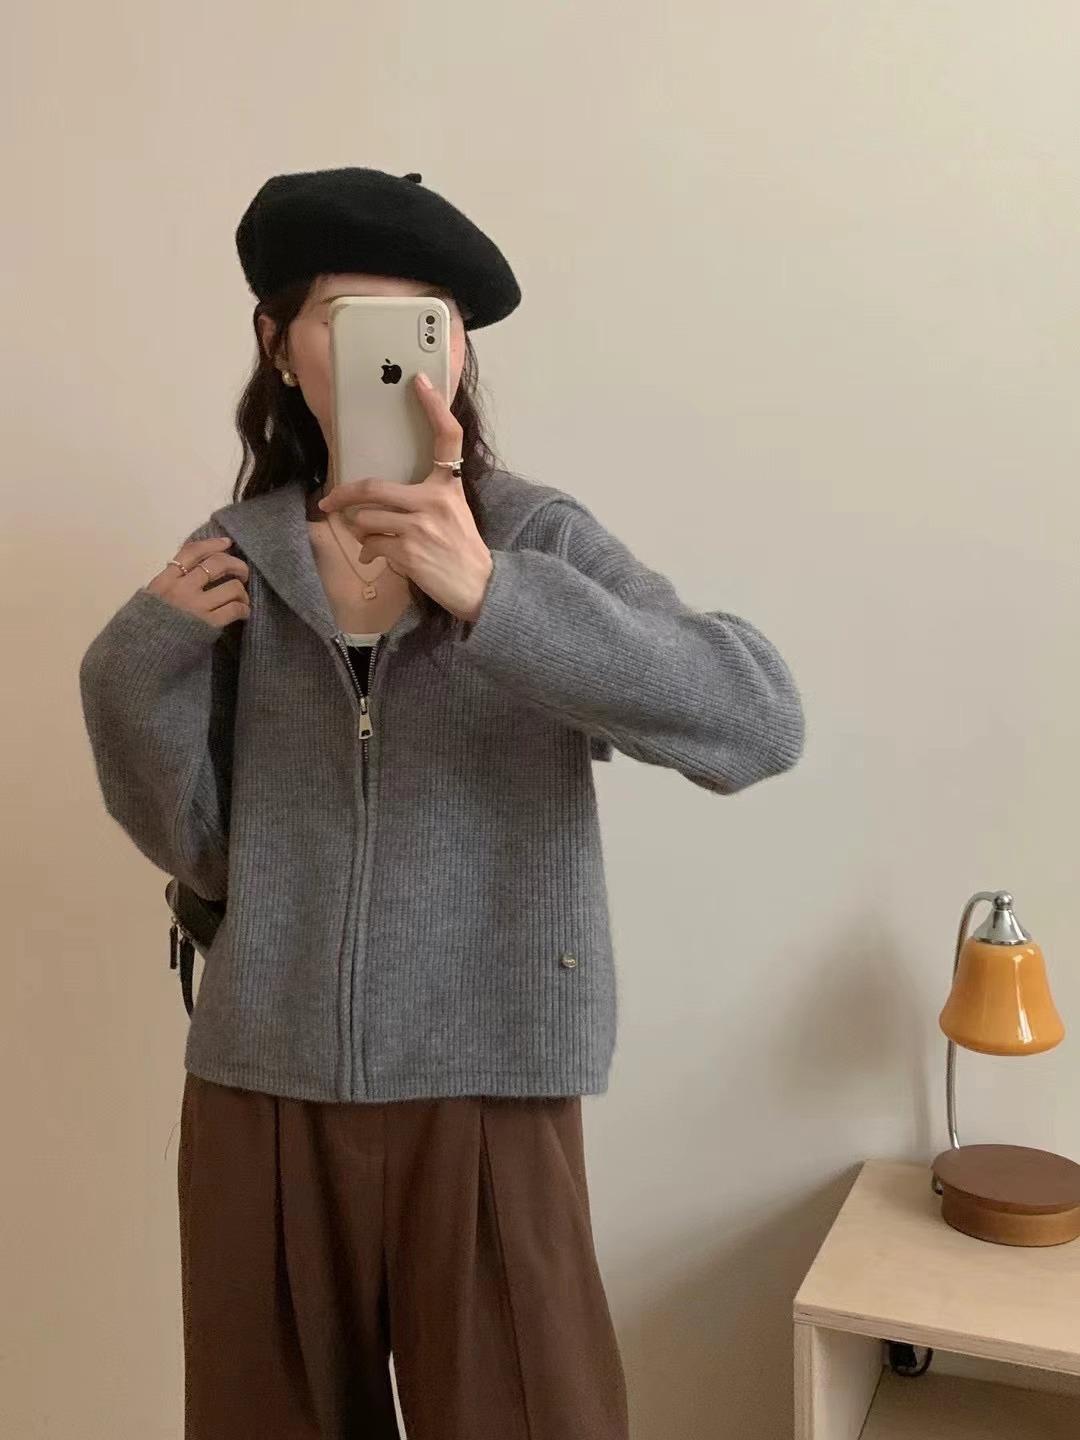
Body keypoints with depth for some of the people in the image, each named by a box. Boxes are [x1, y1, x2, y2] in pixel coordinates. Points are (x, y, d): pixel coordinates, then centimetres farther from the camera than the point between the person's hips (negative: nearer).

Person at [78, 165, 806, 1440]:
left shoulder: (538, 538, -7)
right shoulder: (234, 558, 1)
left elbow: (761, 722, -21)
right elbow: (197, 847, 5)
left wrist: (493, 597, -30)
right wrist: (139, 663, -11)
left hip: (486, 1093, -2)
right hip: (259, 1094, 3)